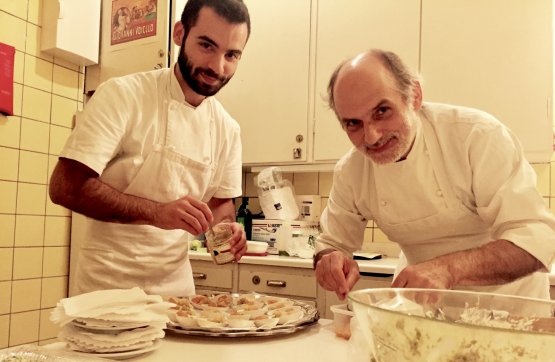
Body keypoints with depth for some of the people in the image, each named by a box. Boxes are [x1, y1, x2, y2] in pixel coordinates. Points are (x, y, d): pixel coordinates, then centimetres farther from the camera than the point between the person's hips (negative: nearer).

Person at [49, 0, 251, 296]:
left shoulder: (228, 129, -1)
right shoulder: (122, 95, -16)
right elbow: (65, 187, -21)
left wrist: (226, 230, -13)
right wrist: (156, 212, -32)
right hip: (110, 283, -4)